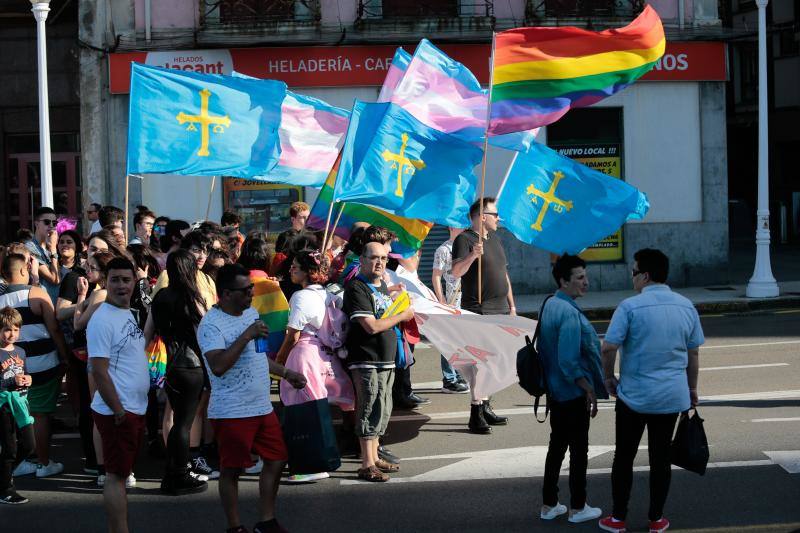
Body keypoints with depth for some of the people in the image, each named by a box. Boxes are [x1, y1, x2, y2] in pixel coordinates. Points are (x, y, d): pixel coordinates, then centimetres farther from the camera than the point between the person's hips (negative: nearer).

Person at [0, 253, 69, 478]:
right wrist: (65, 357, -1)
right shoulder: (37, 293, -9)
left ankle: (20, 461, 20)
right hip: (43, 364, -4)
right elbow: (54, 329, -10)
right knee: (41, 415, 5)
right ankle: (44, 464, 13)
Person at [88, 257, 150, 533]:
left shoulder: (128, 313, 12)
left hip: (136, 409, 9)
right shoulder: (102, 319, -16)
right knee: (117, 476, -3)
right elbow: (99, 371, -20)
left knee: (122, 473, 16)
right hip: (117, 412, -9)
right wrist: (118, 410, -19)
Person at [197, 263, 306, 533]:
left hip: (263, 407, 8)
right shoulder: (211, 325, -16)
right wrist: (247, 335, -27)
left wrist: (286, 373, 20)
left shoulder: (251, 313, 10)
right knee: (232, 470, 2)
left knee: (276, 460, 12)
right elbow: (217, 366, -29)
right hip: (232, 412, -8)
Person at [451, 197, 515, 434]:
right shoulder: (465, 239, -8)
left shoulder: (494, 238, 18)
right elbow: (456, 272, -22)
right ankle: (476, 413, -10)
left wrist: (511, 305, 21)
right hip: (478, 311, -8)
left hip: (500, 310, 8)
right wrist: (472, 255, -39)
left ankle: (485, 407, 20)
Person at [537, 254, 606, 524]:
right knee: (579, 449, 5)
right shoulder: (570, 314, -23)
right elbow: (569, 362, -27)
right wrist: (590, 391, -17)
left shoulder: (549, 306, 5)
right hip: (573, 393, -9)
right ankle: (577, 508, 16)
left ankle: (549, 504, 24)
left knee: (557, 445, 17)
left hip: (555, 391, 9)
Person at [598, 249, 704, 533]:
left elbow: (609, 347, -17)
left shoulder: (630, 306, -14)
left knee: (624, 457, 9)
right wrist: (692, 388, 18)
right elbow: (694, 353, 7)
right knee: (660, 457, 12)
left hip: (633, 396, -3)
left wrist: (609, 377, 0)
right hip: (672, 397, 4)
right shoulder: (686, 306, 1)